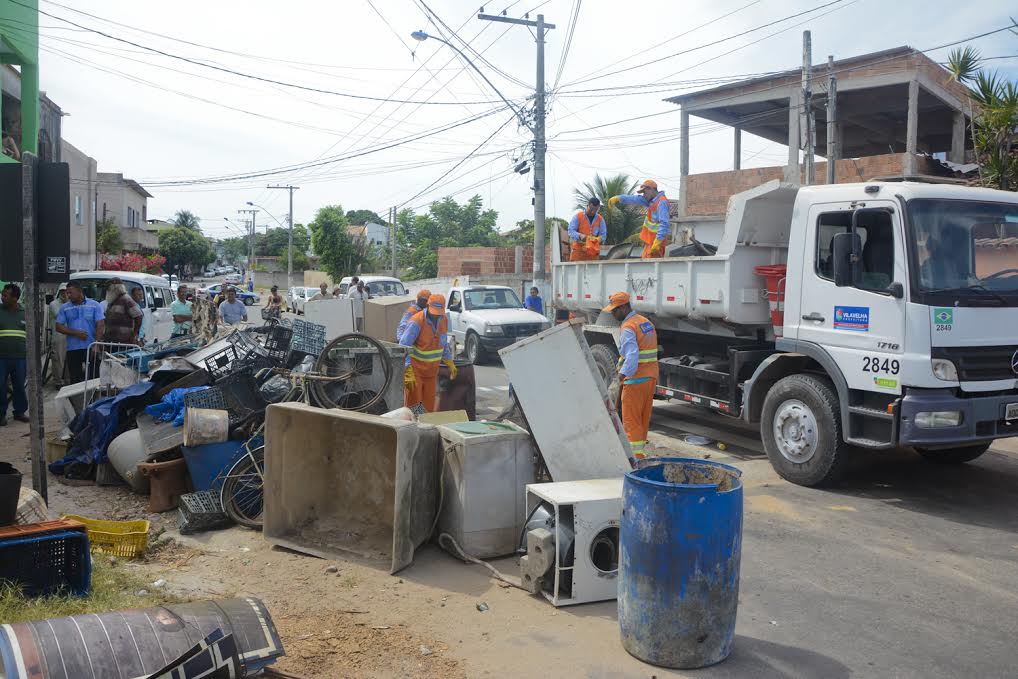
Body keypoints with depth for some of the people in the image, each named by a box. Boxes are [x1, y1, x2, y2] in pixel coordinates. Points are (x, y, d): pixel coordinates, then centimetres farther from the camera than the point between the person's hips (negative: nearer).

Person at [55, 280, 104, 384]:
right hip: (73, 348, 2)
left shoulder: (94, 305, 2)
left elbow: (101, 325, -3)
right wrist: (76, 333, -11)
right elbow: (59, 327, 3)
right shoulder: (65, 308, 8)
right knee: (75, 379, 4)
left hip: (91, 348, -2)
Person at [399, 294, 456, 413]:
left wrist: (450, 363, 16)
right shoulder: (416, 322, -22)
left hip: (431, 371, 6)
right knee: (413, 403, -6)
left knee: (429, 407, 9)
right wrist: (408, 373, -31)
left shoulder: (444, 320, 0)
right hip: (415, 370, -6)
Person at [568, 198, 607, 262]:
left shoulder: (600, 219, 9)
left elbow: (603, 235, 8)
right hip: (578, 250, -3)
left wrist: (599, 239, -15)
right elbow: (571, 231, -4)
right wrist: (580, 235, -23)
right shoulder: (578, 216, 0)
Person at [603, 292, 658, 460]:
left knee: (631, 420, -4)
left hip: (635, 379, -9)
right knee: (644, 418, 15)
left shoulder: (628, 328, -15)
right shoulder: (647, 322, 14)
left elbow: (632, 355, -29)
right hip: (651, 376, 9)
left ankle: (638, 455, -8)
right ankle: (642, 448, 22)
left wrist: (623, 373, -38)